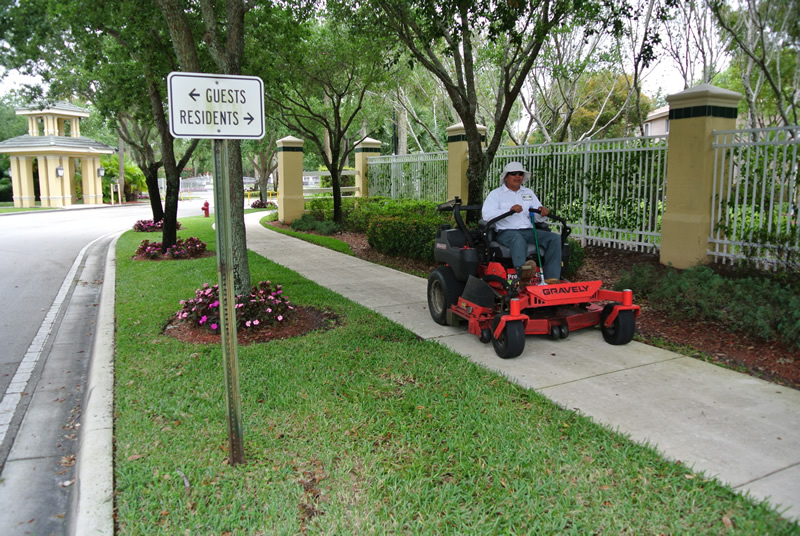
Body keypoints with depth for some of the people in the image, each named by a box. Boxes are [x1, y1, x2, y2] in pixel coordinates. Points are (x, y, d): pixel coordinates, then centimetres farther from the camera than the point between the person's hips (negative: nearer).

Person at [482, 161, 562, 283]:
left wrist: (542, 211, -6)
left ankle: (551, 278, -31)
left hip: (529, 231, 5)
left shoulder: (529, 192, 27)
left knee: (554, 238, -18)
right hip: (506, 232, -5)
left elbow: (539, 216, 21)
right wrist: (510, 210, -18)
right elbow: (487, 215, -8)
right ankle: (521, 268, -69)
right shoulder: (496, 194, 10)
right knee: (518, 238, -40)